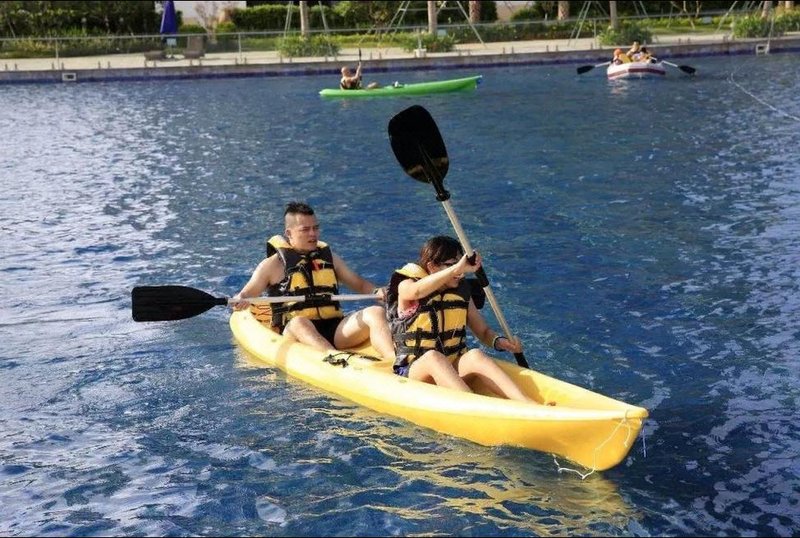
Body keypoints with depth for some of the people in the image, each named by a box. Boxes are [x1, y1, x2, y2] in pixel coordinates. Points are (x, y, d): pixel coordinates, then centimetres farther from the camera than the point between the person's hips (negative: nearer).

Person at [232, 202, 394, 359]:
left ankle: (395, 361, -48)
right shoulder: (273, 264, 9)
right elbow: (244, 295, 7)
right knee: (299, 323, -39)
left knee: (375, 313, -21)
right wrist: (240, 301, -18)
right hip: (294, 333, -3)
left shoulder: (329, 257, 21)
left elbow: (360, 284, 25)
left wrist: (376, 291, 2)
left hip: (334, 332, 4)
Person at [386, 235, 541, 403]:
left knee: (476, 355, -29)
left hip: (454, 370, 4)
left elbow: (483, 331, 14)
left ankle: (529, 404, -47)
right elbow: (416, 291, -30)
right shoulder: (405, 287, -4)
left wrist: (499, 342, -9)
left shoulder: (461, 292, 10)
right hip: (414, 371, -4)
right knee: (433, 357, -37)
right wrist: (457, 268, -38)